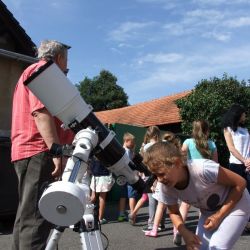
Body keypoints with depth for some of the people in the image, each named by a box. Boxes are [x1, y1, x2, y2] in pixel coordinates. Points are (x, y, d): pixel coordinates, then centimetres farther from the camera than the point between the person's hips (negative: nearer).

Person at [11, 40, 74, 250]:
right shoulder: (42, 70, -3)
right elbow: (40, 112, -18)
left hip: (29, 151, 10)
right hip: (39, 152, -10)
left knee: (28, 215, 13)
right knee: (36, 217, -14)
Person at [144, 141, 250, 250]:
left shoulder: (202, 169, -39)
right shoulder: (164, 187, -21)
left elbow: (240, 183, -24)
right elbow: (173, 212, -1)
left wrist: (219, 215, -22)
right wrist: (185, 232, -19)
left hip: (236, 205, -5)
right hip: (209, 211, 5)